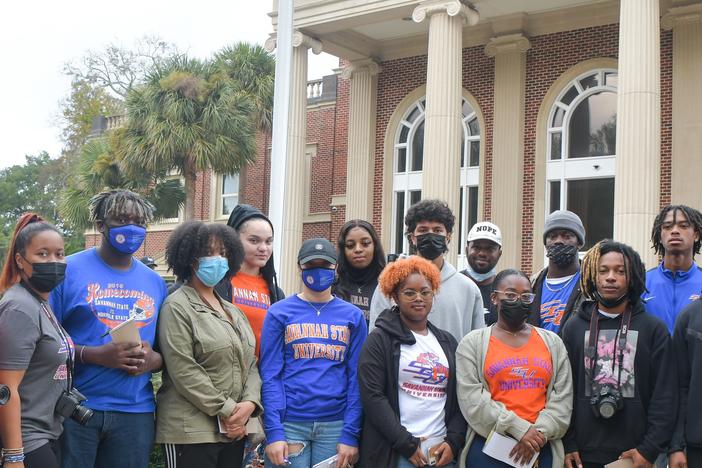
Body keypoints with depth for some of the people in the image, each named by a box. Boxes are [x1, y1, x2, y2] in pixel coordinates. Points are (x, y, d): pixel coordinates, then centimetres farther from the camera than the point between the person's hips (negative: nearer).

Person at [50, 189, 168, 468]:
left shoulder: (155, 283, 12)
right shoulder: (69, 270, -2)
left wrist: (154, 360, -7)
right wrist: (94, 355, -19)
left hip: (136, 411, 4)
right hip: (75, 408, -4)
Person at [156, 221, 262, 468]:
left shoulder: (233, 311, 17)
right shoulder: (177, 307, -6)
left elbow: (249, 363, 13)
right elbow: (184, 371, -15)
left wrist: (250, 403, -6)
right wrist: (226, 410, -15)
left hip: (236, 430, 7)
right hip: (192, 431, -7)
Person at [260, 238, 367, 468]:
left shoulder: (353, 316, 7)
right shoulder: (279, 313, 3)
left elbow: (356, 378, 3)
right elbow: (270, 376, -2)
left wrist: (351, 434, -5)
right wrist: (274, 432, -11)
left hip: (336, 425, 2)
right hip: (289, 423, -1)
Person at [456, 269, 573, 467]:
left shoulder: (552, 342, 11)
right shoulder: (473, 343, 2)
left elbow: (563, 396, 4)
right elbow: (471, 399, -8)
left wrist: (539, 432, -11)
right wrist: (520, 429, -15)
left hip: (542, 449, 2)